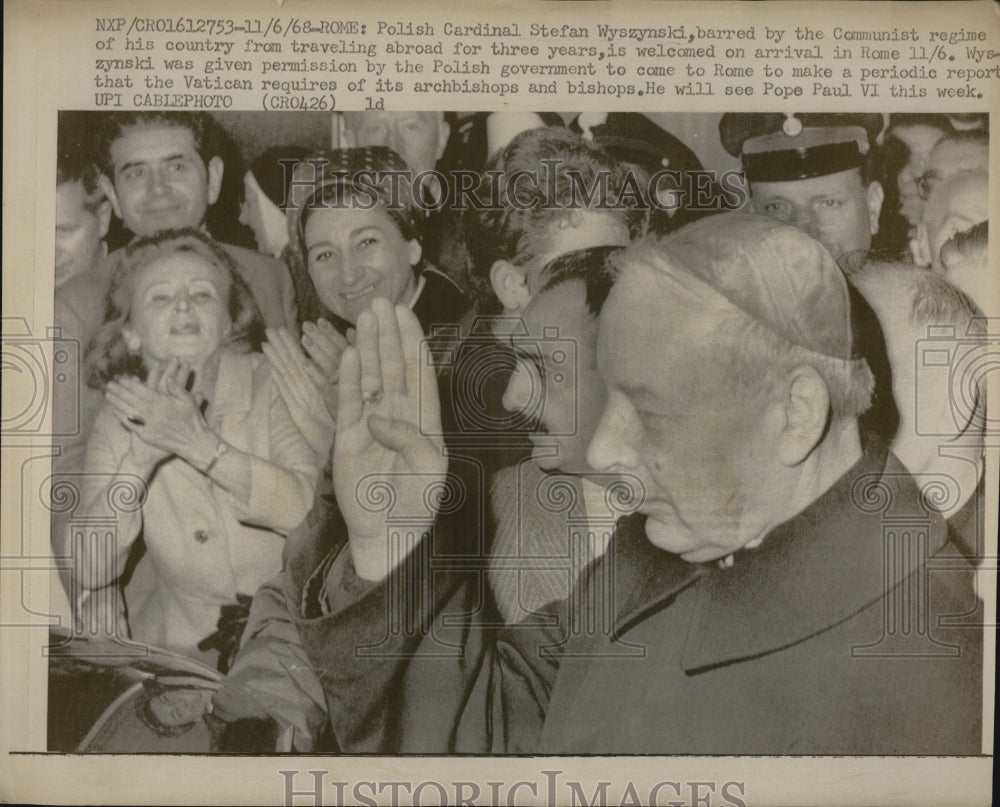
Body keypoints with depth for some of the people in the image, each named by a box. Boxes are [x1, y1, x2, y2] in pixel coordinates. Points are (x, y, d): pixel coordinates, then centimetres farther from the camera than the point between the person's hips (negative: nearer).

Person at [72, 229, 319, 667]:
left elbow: (313, 507, -21)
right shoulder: (120, 417, 0)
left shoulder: (271, 383, -7)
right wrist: (143, 456, -21)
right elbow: (91, 572, -8)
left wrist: (197, 442, -27)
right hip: (182, 639, 3)